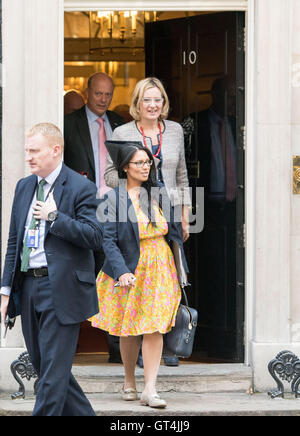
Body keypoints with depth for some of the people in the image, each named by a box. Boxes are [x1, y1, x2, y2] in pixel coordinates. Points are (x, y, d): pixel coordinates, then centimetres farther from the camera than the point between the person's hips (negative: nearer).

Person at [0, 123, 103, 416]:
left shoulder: (80, 188, -7)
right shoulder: (24, 187, 14)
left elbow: (94, 237, -14)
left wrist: (54, 216, -19)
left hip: (61, 289, -7)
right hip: (28, 286, 7)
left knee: (53, 368, -5)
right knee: (42, 365, 13)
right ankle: (82, 414, 26)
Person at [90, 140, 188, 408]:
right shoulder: (113, 199, -7)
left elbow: (173, 231, 14)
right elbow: (108, 239, -12)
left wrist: (179, 268, 11)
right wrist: (122, 272, -23)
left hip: (160, 270, 3)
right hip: (130, 270, -2)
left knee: (154, 328, -7)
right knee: (129, 330, 8)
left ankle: (150, 390, -9)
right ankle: (129, 382, 28)